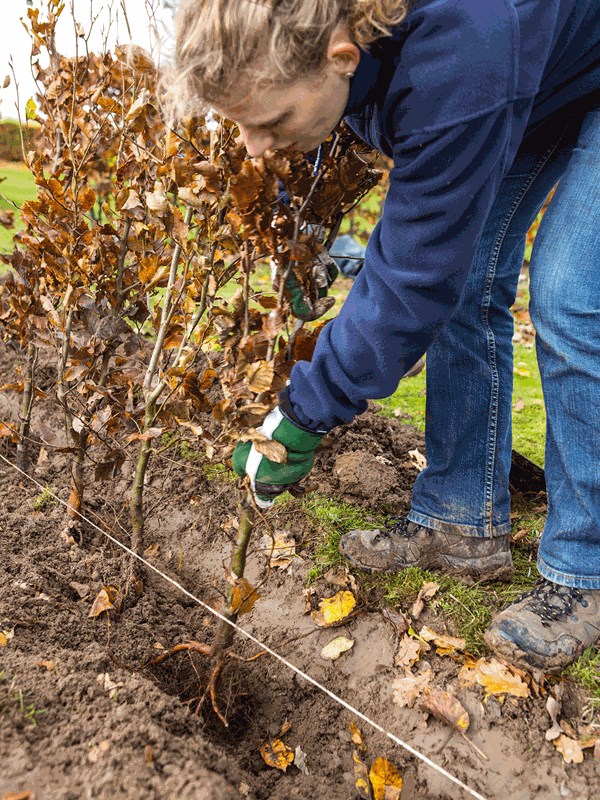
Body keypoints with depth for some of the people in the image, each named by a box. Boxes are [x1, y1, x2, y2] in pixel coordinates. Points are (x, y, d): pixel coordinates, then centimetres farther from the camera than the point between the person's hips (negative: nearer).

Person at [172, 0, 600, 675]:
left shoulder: (453, 61, -44)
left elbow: (414, 278, -38)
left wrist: (305, 413, -31)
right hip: (522, 88, 7)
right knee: (463, 281, -4)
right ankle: (463, 523, 7)